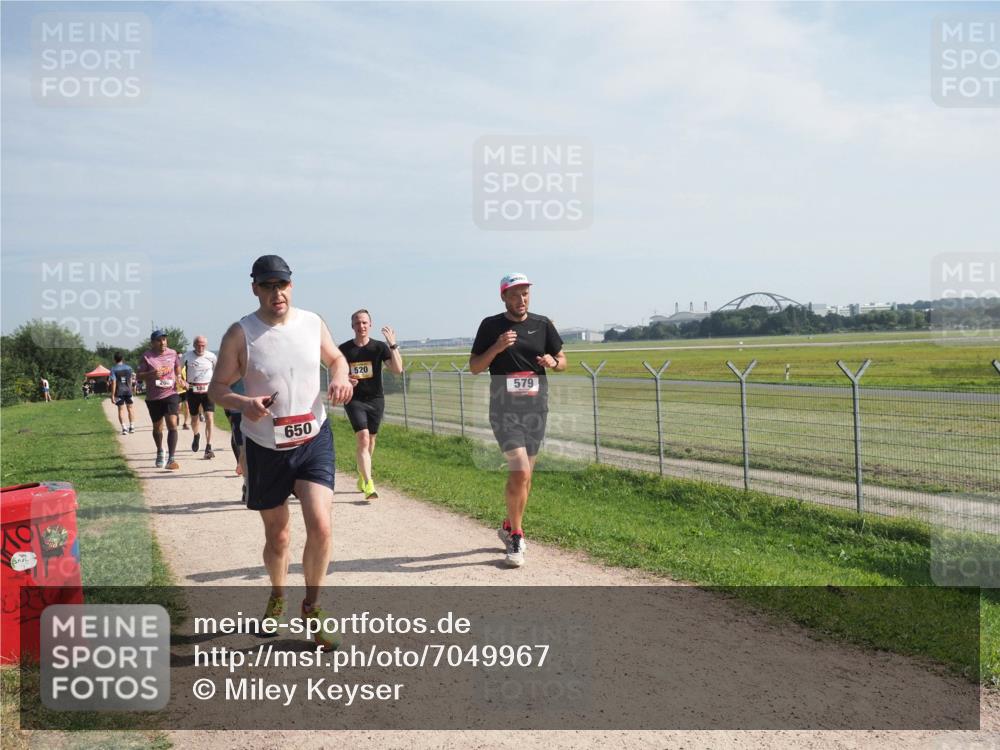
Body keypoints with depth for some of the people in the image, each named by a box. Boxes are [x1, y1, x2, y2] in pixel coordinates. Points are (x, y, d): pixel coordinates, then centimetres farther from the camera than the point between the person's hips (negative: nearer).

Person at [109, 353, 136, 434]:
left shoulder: (113, 369, -7)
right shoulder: (128, 368, 3)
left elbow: (113, 382, -11)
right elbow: (131, 380, 7)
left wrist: (112, 395, -10)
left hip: (119, 392, -2)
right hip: (128, 391, 2)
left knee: (121, 409, 1)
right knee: (130, 408, 13)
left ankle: (124, 428, -6)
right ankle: (132, 427, 16)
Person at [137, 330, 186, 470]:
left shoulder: (172, 354, 3)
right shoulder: (146, 356, -5)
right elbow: (139, 376, -6)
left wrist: (179, 379, 2)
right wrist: (152, 374, -24)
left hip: (171, 394, 0)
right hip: (153, 397, 0)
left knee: (172, 424, -16)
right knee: (157, 427, 16)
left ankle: (171, 458, -17)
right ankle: (160, 452, 43)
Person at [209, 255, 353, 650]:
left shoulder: (312, 323, -1)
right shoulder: (240, 334, -10)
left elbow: (335, 357, 16)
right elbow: (217, 388, -6)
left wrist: (341, 378, -8)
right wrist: (244, 403, -28)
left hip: (314, 439, 1)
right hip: (265, 448, -1)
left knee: (320, 525, -15)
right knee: (277, 535, 12)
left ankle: (312, 606, 9)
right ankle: (277, 597, 42)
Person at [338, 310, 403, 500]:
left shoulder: (379, 347, -2)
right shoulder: (344, 349, -1)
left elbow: (398, 369, -13)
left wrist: (393, 345, -23)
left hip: (376, 399, 2)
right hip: (354, 400, -2)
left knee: (370, 440, 13)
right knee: (363, 438, -17)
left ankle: (362, 476, 37)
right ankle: (368, 485, -22)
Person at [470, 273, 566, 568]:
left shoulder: (542, 324, 7)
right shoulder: (491, 326, -1)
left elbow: (562, 361, 14)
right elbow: (474, 367, 0)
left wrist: (553, 363, -10)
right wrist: (497, 347, -17)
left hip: (536, 407, 4)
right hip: (505, 409, -4)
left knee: (524, 475, 12)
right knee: (519, 472, -16)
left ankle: (509, 527, 33)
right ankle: (516, 537, -1)